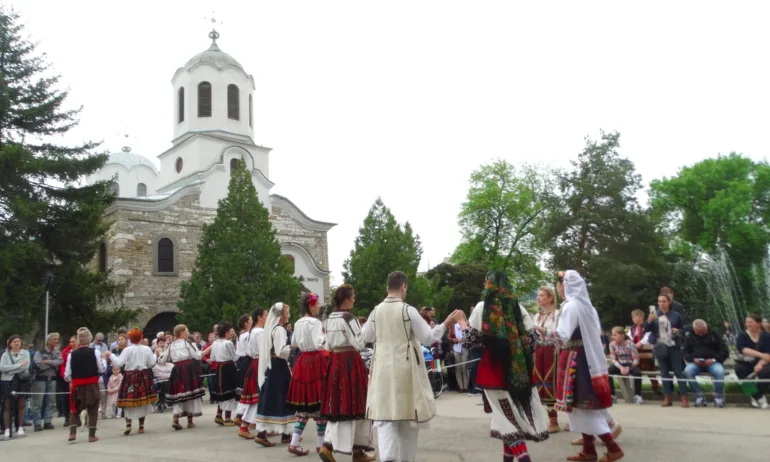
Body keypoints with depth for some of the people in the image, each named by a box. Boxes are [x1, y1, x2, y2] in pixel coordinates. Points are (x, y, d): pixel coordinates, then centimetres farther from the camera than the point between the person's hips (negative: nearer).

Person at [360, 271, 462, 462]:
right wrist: (446, 324, 3)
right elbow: (428, 338, -7)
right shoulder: (408, 310, -10)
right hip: (406, 369, -3)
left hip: (383, 370, 3)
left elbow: (366, 337, 17)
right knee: (409, 415, 12)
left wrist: (367, 324, 35)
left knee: (384, 414, 3)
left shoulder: (376, 311, 2)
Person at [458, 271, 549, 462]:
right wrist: (524, 359, 15)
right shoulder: (517, 306, 8)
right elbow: (531, 336, 3)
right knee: (516, 409, 14)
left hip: (495, 366, -4)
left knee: (506, 413, -1)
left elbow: (472, 337, -4)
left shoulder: (483, 307, -4)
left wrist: (461, 322, 12)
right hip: (517, 365, 4)